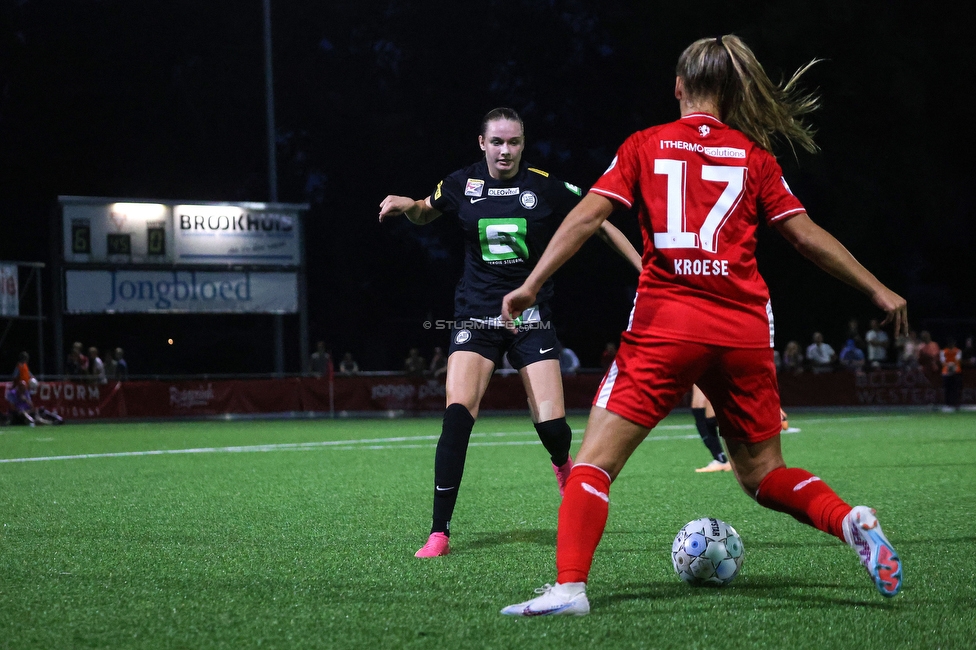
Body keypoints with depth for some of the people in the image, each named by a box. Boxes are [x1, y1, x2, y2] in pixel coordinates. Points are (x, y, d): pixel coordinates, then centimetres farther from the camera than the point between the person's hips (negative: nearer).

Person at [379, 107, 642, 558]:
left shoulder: (546, 188, -4)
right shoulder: (462, 185, 1)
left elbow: (600, 225, 4)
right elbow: (425, 214, 20)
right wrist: (406, 205, -2)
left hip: (531, 319, 0)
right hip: (475, 318, 1)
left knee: (551, 425, -9)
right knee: (457, 413, -20)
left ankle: (563, 464, 33)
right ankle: (440, 532, -14)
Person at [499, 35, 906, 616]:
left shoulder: (645, 146, 7)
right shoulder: (754, 155, 10)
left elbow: (589, 215, -3)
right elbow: (807, 236, 10)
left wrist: (532, 283, -4)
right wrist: (879, 290, 18)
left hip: (664, 326, -2)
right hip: (744, 332, 2)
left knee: (594, 461, -2)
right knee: (762, 474, 16)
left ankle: (569, 586, -20)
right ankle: (853, 522, -9)